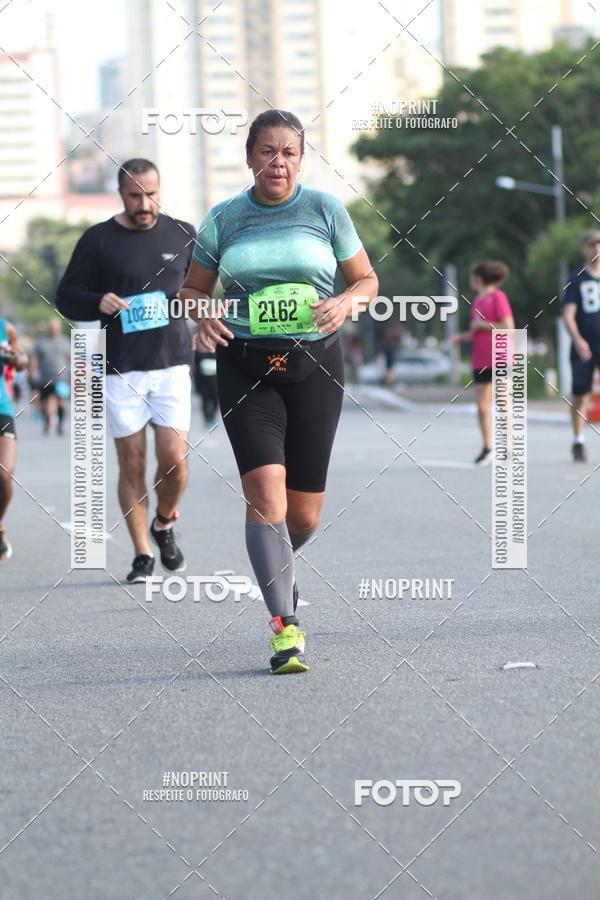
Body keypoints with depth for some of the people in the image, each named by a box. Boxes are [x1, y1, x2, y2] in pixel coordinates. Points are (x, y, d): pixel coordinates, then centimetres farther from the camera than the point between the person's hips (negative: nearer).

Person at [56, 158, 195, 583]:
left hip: (172, 364, 1)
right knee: (132, 465, 0)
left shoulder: (183, 235, 7)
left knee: (175, 459, -7)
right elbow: (67, 296, 4)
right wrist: (98, 303, -16)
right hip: (121, 370, -1)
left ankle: (164, 525, 23)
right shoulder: (98, 240, 1)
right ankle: (142, 555, 10)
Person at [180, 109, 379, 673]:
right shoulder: (222, 220, 5)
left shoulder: (325, 210, 3)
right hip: (245, 367, -1)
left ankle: (277, 563, 41)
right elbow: (193, 289, 15)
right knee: (266, 492, -19)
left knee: (305, 514, 4)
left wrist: (345, 303, -11)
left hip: (315, 363, 1)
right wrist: (203, 318, -8)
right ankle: (286, 627, -16)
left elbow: (367, 279, 11)